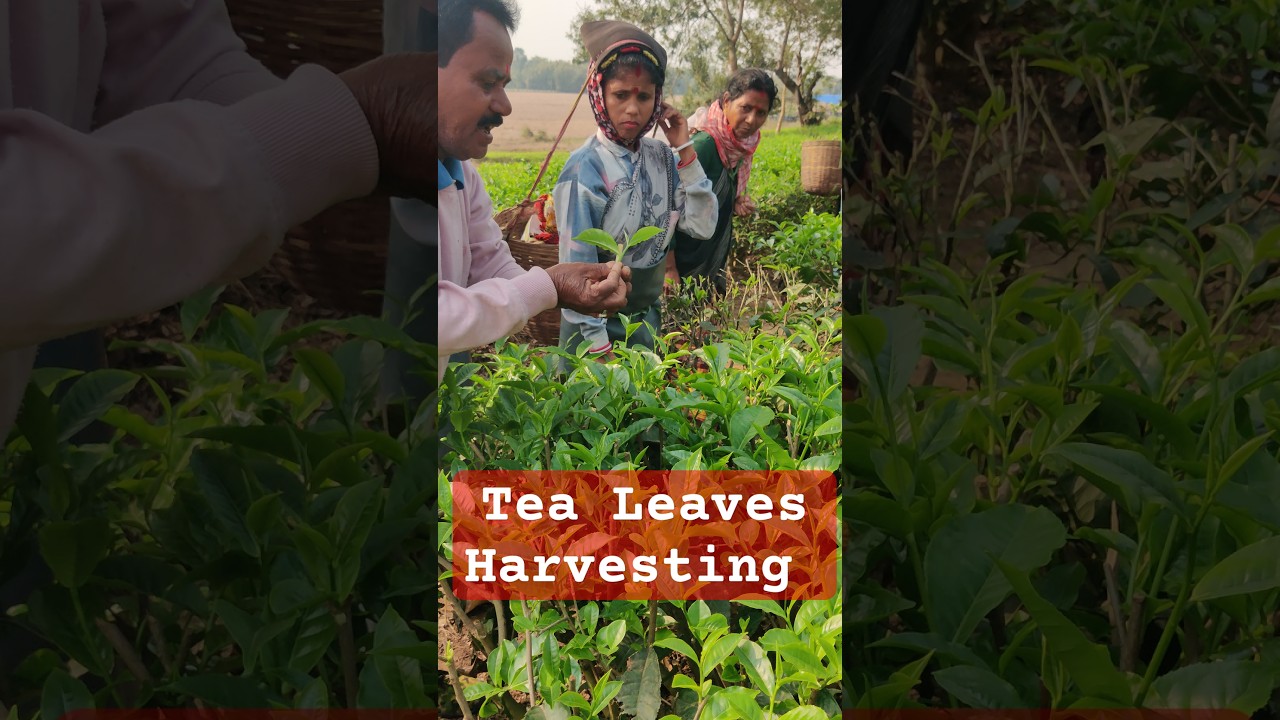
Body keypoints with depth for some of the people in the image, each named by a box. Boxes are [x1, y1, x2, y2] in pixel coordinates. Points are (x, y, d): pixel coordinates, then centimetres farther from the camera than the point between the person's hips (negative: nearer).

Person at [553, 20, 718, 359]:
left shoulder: (661, 157, -3)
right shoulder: (584, 168, -19)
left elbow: (703, 226, -5)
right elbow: (577, 266, -17)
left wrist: (685, 150, -10)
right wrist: (599, 346, -16)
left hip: (648, 317, 6)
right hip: (596, 325, -6)